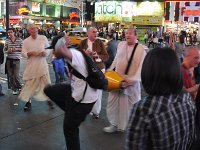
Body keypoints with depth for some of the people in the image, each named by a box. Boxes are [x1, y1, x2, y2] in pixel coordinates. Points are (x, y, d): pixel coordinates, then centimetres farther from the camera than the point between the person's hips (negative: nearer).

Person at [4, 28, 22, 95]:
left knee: (16, 75, -7)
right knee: (10, 75, 5)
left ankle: (19, 87, 18)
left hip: (16, 59, -3)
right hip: (9, 59, 3)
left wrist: (16, 49, -14)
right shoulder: (7, 40, 5)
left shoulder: (19, 40, -2)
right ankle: (14, 89, 19)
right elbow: (5, 49, 11)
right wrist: (8, 51, -10)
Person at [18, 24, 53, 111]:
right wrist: (30, 53, -18)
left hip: (42, 64, 0)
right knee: (29, 84, 3)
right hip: (31, 66, 0)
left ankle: (49, 99, 21)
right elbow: (23, 53, 0)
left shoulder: (43, 38, 0)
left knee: (46, 83, 4)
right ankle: (28, 102, 17)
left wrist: (46, 52, -10)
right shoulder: (26, 41, 0)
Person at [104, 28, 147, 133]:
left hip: (132, 81, -4)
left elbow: (141, 67, -17)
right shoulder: (121, 44, 3)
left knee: (133, 104, 9)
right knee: (113, 102, 9)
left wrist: (132, 80, -24)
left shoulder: (141, 49, -12)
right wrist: (110, 69, 11)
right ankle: (114, 124, 25)